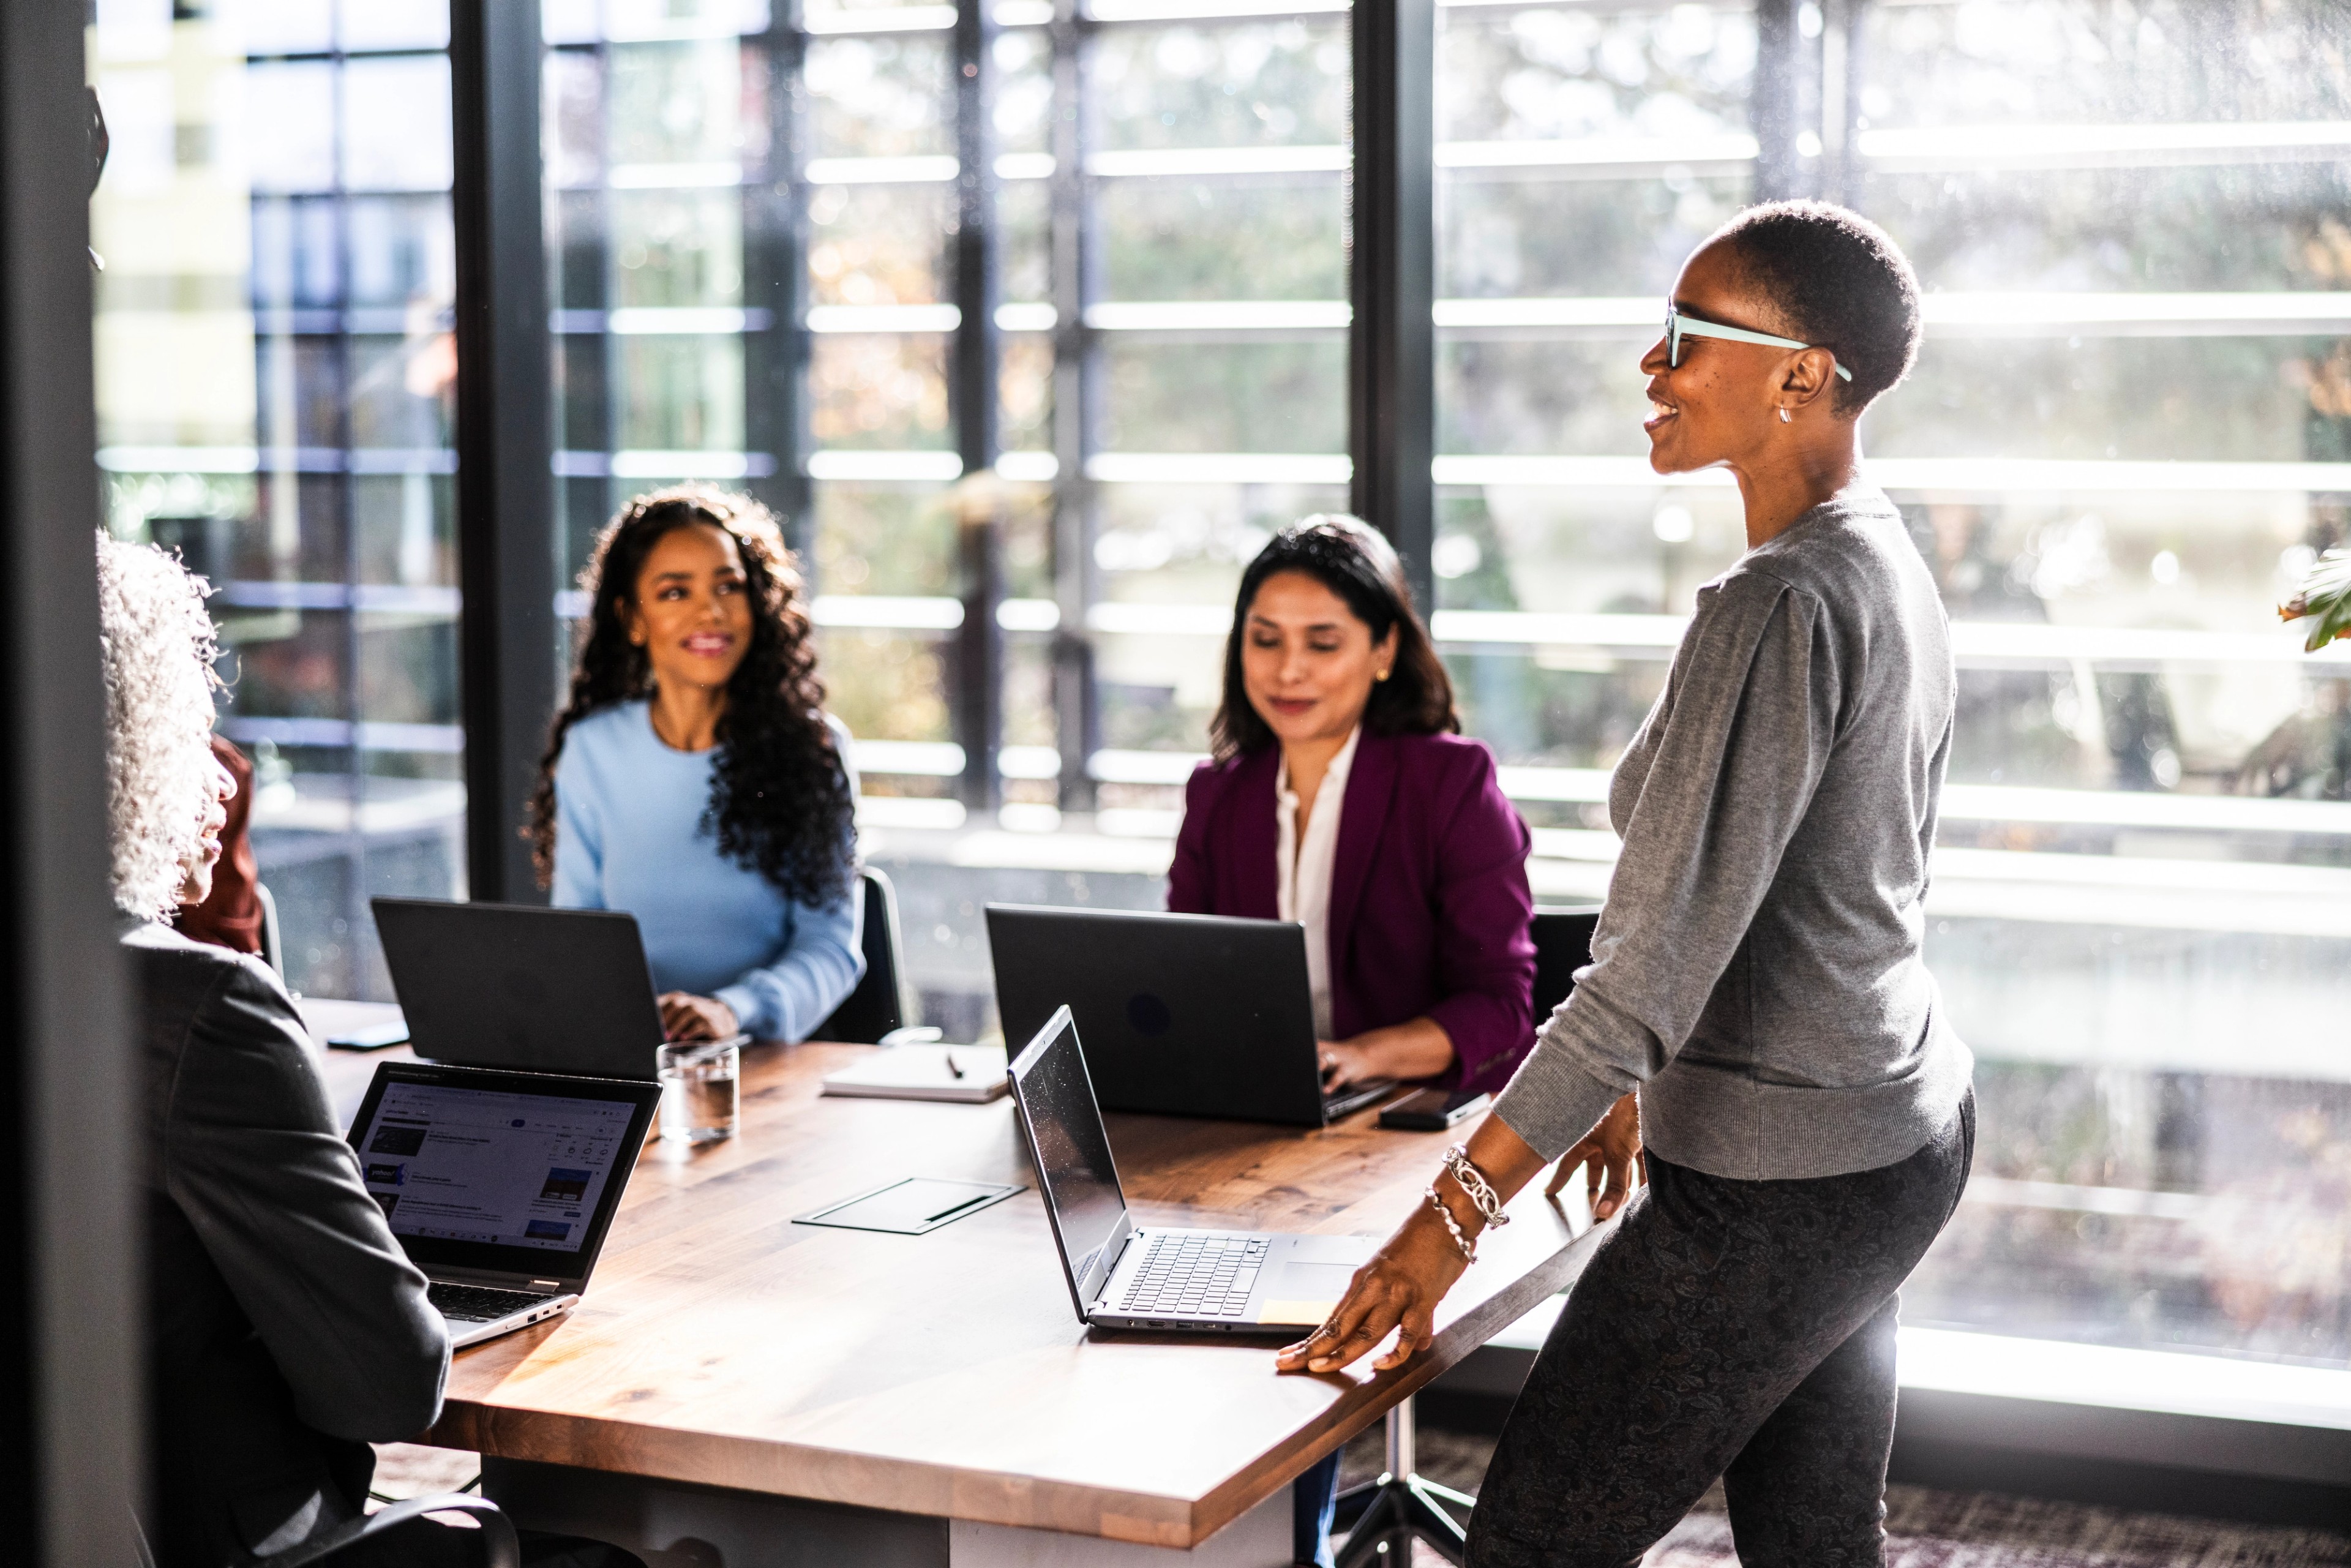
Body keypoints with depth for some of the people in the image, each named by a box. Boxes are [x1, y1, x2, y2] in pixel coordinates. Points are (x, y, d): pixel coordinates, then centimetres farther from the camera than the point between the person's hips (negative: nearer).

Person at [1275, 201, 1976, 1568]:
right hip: (1903, 1129, 10)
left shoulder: (1776, 608, -22)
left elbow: (1660, 955, -26)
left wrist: (1459, 1210, -23)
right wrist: (1648, 1087, 25)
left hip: (1775, 1182, -10)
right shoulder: (1893, 569, 8)